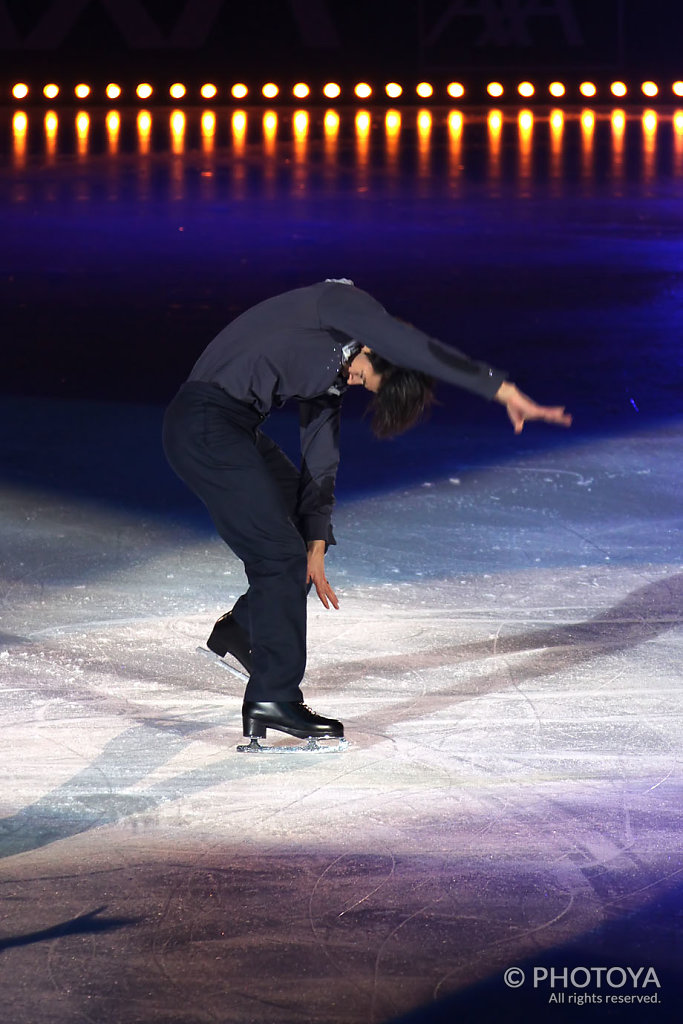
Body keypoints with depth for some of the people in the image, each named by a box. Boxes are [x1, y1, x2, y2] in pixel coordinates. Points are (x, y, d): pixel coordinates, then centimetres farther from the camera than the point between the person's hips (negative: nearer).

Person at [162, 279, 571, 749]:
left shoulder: (334, 373, 16)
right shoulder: (343, 304, -11)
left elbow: (320, 462, 17)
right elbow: (425, 353, -22)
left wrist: (315, 547, 11)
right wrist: (504, 390, -23)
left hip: (232, 427, 10)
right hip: (208, 423, -10)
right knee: (281, 554, -8)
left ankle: (241, 629, 36)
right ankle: (273, 700, -3)